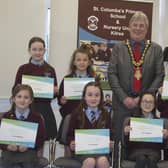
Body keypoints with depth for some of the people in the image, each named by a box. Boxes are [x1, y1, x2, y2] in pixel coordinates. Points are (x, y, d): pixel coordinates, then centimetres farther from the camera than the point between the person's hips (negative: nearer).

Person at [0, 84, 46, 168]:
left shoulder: (37, 117, 4)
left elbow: (41, 139, 2)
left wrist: (28, 146, -15)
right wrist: (8, 146, -14)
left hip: (29, 152, 0)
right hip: (9, 152, 1)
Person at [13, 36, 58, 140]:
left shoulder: (50, 69, 6)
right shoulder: (23, 69, 1)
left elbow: (55, 93, 11)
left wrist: (56, 91, -9)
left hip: (45, 109, 1)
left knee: (46, 138, 0)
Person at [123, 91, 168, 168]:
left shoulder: (162, 121, 16)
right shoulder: (129, 120, 14)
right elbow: (125, 144, 8)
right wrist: (126, 133, -12)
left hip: (153, 150, 1)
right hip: (135, 150, 0)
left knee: (151, 159, -35)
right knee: (141, 159, -35)